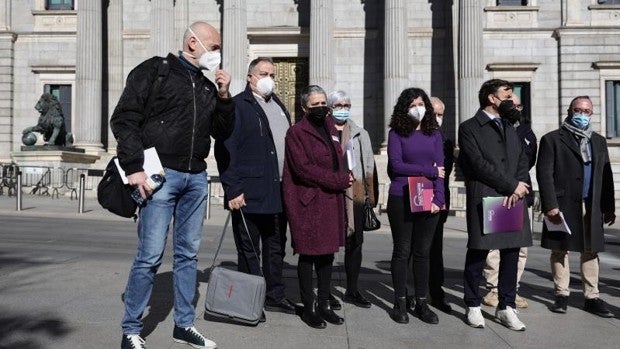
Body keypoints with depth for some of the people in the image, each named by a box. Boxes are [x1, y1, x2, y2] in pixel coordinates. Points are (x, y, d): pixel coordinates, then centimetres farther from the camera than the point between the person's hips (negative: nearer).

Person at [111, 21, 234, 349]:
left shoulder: (208, 85, 17)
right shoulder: (154, 71, -1)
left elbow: (222, 132, 16)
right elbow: (124, 119, -7)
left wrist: (224, 97, 3)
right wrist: (134, 167, -15)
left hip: (196, 177, 6)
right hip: (161, 174, -6)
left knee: (188, 253, 10)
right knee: (150, 255, -5)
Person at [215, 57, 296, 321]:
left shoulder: (278, 106, 18)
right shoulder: (237, 106, -6)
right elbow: (225, 149, -12)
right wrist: (232, 189, -18)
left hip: (278, 193, 8)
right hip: (250, 194, -7)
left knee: (276, 248, 16)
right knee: (249, 252, 5)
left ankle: (275, 296, 30)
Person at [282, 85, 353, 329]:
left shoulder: (330, 128, 18)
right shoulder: (297, 132, -5)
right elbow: (303, 168, -14)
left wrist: (343, 177, 4)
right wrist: (339, 180, -12)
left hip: (331, 200, 7)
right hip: (308, 201, -7)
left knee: (327, 253, 11)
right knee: (308, 254, 1)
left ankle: (324, 305, 21)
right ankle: (308, 308, 12)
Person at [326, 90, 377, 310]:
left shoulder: (360, 134, 15)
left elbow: (369, 165, 13)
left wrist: (371, 196, 7)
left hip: (355, 195, 5)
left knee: (355, 243, 10)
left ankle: (352, 290, 24)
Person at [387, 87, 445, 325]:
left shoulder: (434, 134, 10)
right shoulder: (396, 133, 2)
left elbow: (440, 169, 3)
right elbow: (396, 165, -9)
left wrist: (438, 198, -9)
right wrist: (430, 171, -8)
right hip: (401, 200, -2)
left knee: (423, 252, 8)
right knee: (402, 251, 6)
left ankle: (421, 303, 18)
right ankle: (400, 303, 16)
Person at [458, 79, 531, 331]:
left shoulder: (510, 128, 20)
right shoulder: (469, 128, -1)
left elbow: (522, 160, 13)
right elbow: (479, 164, -11)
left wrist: (519, 187, -6)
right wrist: (511, 185, -10)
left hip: (513, 198, 6)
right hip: (484, 199, -6)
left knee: (511, 253, 6)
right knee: (477, 253, 1)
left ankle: (506, 307, 16)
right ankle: (473, 306, 14)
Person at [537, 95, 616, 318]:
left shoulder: (599, 141, 17)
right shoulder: (552, 139, 1)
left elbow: (606, 176, 14)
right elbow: (544, 174, -6)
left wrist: (609, 207, 7)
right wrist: (550, 205, -14)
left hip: (592, 207, 4)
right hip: (562, 206, -4)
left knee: (591, 252, 6)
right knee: (560, 250, 3)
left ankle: (592, 297, 14)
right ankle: (562, 295, 14)